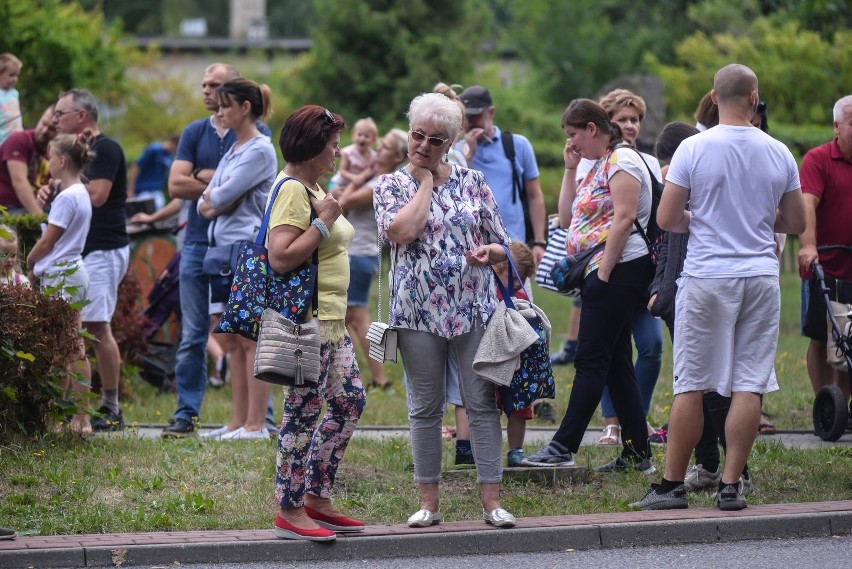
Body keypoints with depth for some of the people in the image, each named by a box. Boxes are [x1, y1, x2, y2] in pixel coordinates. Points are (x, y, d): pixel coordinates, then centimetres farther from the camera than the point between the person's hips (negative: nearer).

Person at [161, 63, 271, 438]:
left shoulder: (256, 133, 2)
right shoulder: (194, 133, 10)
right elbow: (176, 185, -2)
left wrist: (205, 176, -6)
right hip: (199, 242, 3)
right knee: (192, 336, 2)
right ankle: (186, 414, 5)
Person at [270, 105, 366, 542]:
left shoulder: (312, 188, 17)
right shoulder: (291, 190, -15)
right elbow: (280, 257, -25)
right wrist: (324, 222, -20)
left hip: (331, 321, 11)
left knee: (349, 403, 13)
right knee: (303, 414, -6)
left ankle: (316, 499, 20)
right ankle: (289, 513, 1)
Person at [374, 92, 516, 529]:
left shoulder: (472, 182, 9)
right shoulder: (391, 186, 4)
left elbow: (502, 244, 13)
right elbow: (403, 231, -17)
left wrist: (488, 251, -10)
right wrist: (425, 181, -6)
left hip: (474, 307, 1)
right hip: (418, 310, -1)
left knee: (483, 402, -2)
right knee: (425, 407, 4)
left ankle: (491, 500, 0)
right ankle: (428, 502, 10)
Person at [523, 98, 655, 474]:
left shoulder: (621, 161, -9)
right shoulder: (597, 167, 21)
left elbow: (624, 218, -19)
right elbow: (567, 220, 21)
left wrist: (603, 272, -22)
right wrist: (570, 170, 14)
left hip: (619, 270, -11)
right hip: (601, 274, 11)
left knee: (591, 361, -10)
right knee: (616, 365, 8)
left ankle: (563, 447, -12)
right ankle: (638, 454, 9)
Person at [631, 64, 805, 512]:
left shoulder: (694, 148, -6)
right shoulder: (779, 154, 3)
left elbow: (666, 219, -6)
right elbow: (796, 222, 12)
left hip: (707, 276, -2)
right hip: (761, 278, 2)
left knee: (691, 386, 3)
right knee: (750, 385, 3)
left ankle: (673, 485, 7)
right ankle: (731, 485, 1)